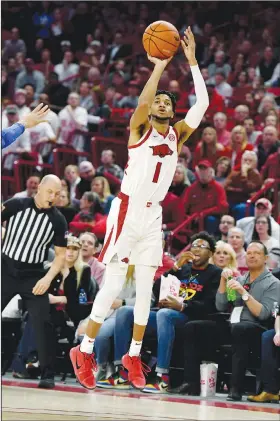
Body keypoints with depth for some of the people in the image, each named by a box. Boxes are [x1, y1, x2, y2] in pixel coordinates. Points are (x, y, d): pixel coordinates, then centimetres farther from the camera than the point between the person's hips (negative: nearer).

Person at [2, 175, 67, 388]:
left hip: (33, 276, 0)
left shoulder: (58, 220, -1)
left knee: (42, 323, -10)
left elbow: (61, 255, 3)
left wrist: (48, 278, -11)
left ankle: (48, 374, -4)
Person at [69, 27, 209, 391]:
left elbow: (202, 103, 0)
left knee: (146, 288, 6)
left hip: (154, 215, 5)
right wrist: (160, 64, -24)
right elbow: (142, 100, -24)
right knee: (114, 284, -6)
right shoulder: (139, 129, -2)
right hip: (127, 211, -5)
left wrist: (192, 60, -4)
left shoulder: (177, 135, 9)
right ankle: (85, 352, 1)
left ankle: (133, 356, 14)